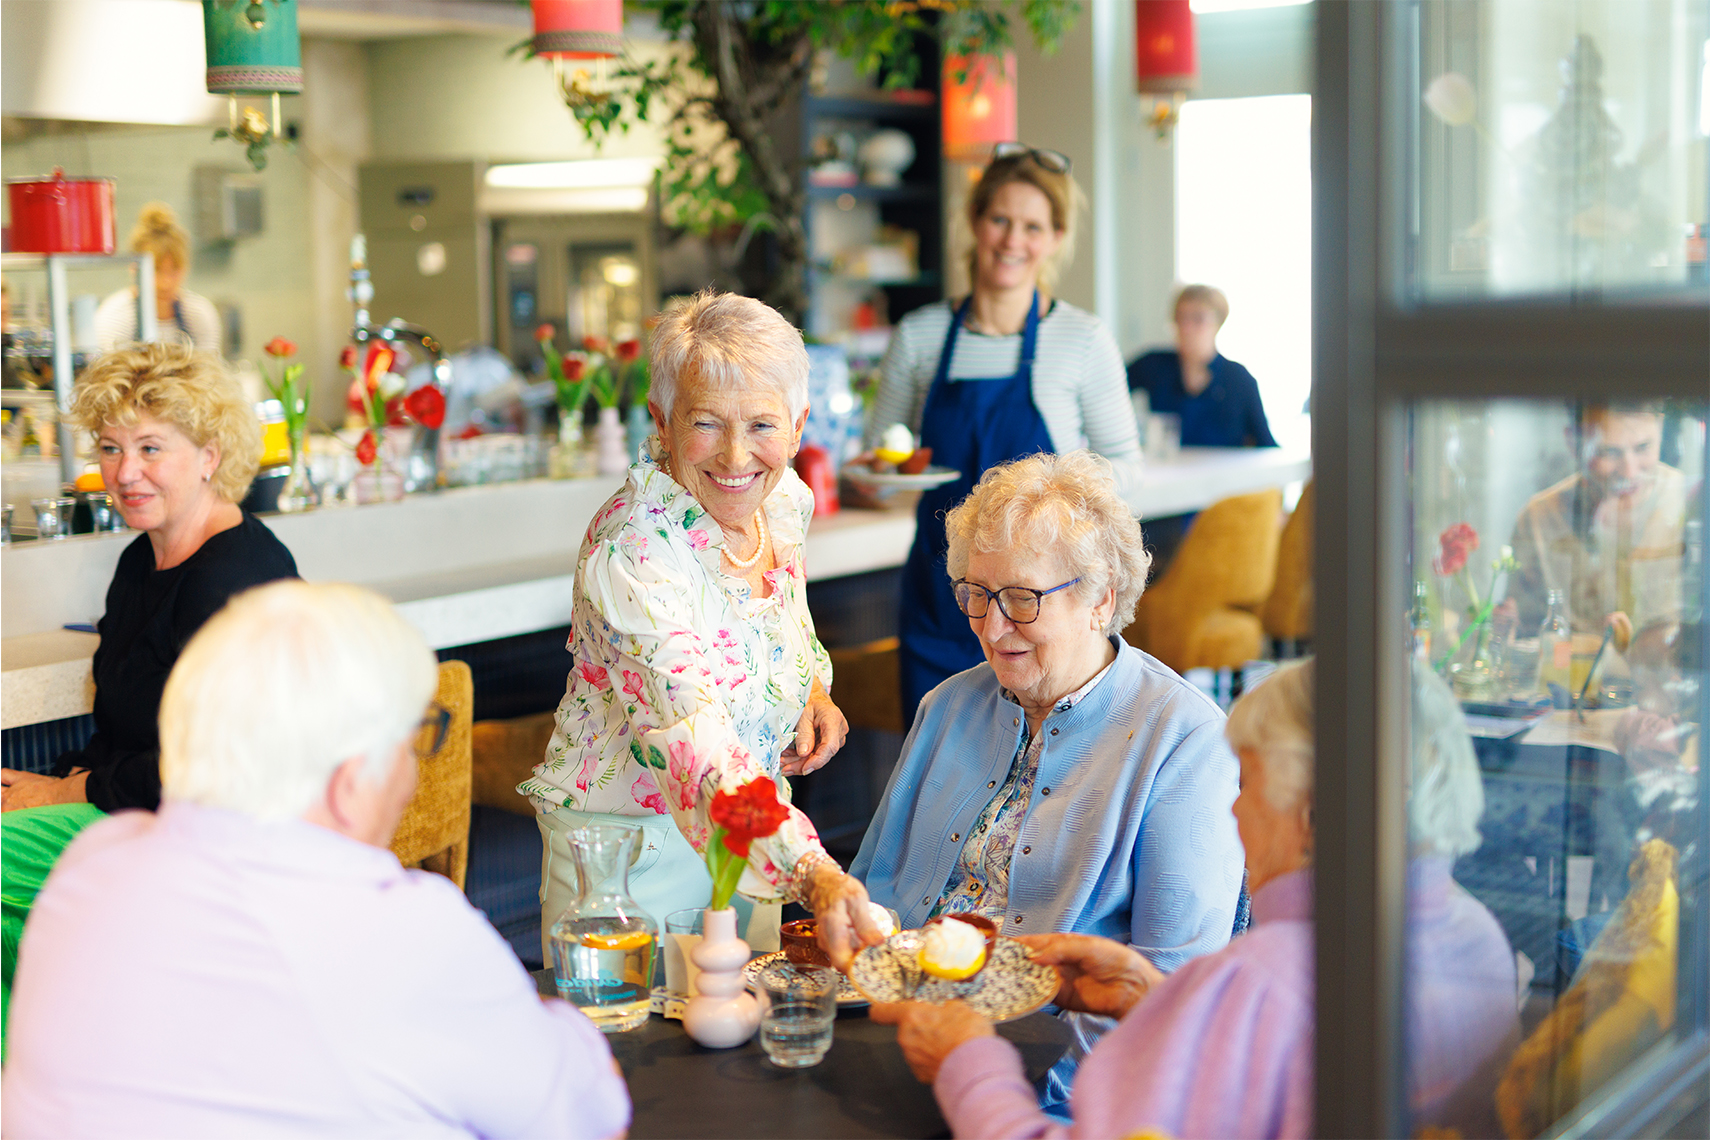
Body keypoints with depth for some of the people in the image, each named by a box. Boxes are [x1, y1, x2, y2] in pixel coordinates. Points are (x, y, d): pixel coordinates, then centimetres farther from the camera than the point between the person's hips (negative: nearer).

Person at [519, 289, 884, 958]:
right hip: (629, 859, -7)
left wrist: (813, 690, -4)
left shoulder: (785, 500, -6)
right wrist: (812, 874, -51)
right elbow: (697, 744, -40)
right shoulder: (631, 550, -29)